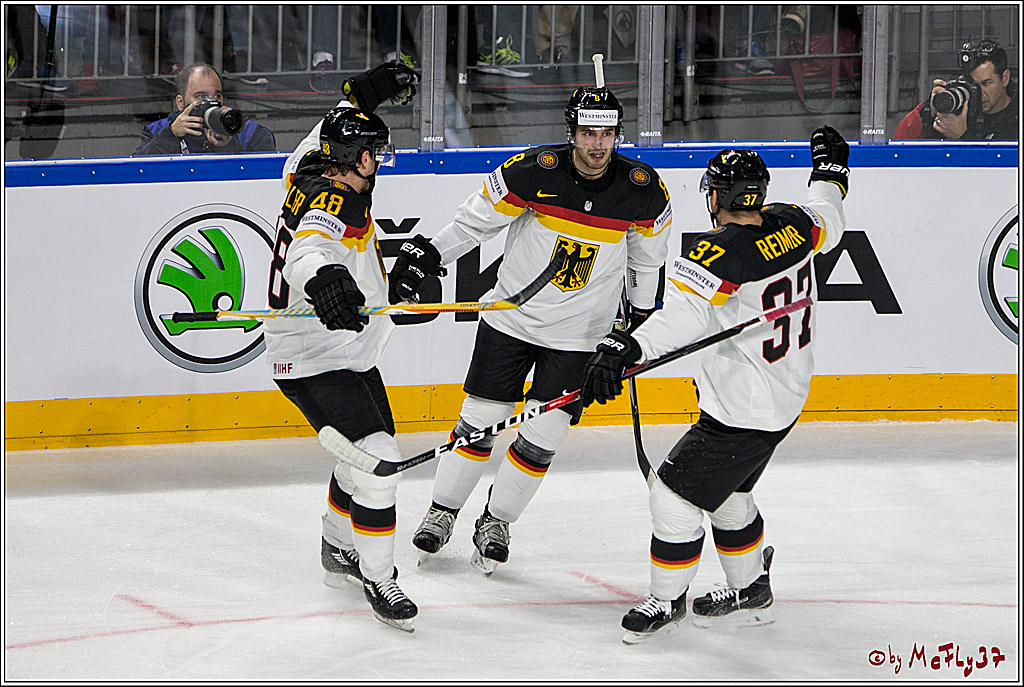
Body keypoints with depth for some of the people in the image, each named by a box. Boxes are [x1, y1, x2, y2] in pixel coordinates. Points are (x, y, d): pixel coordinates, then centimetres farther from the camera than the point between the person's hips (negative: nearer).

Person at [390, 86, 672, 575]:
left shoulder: (643, 190, -10)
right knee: (479, 419, 5)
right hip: (511, 317, -1)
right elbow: (474, 220, -6)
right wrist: (423, 257, -12)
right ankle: (442, 512, 26)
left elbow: (647, 256, 9)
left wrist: (642, 316, 17)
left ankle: (496, 521, 19)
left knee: (542, 438, -2)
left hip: (579, 334, 1)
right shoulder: (533, 171, -17)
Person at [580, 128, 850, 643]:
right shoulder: (792, 225, -3)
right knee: (727, 493, 26)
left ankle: (667, 600, 16)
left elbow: (684, 316, -42)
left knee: (674, 495, 1)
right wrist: (830, 168, 39)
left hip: (740, 415, -9)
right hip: (786, 398, 9)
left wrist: (624, 349, -54)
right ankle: (750, 591, 38)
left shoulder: (718, 255, -26)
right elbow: (828, 221, 21)